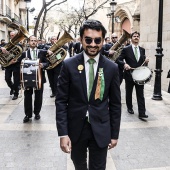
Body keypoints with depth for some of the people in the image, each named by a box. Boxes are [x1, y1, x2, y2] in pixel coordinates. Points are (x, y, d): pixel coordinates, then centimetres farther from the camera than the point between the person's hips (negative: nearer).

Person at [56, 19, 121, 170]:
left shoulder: (112, 68, -4)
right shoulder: (69, 65, -7)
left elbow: (115, 103, 1)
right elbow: (61, 101, -6)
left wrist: (114, 134, 3)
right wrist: (63, 133, -12)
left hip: (101, 130, 0)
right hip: (75, 128, 1)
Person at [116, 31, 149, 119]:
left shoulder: (142, 50, 8)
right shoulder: (126, 49, -5)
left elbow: (143, 62, 15)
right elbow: (118, 60, -8)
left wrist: (146, 61, -8)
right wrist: (124, 64, -26)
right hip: (129, 75, -2)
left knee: (140, 95, -2)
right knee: (129, 93, 14)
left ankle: (142, 113, -2)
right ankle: (129, 108, 34)